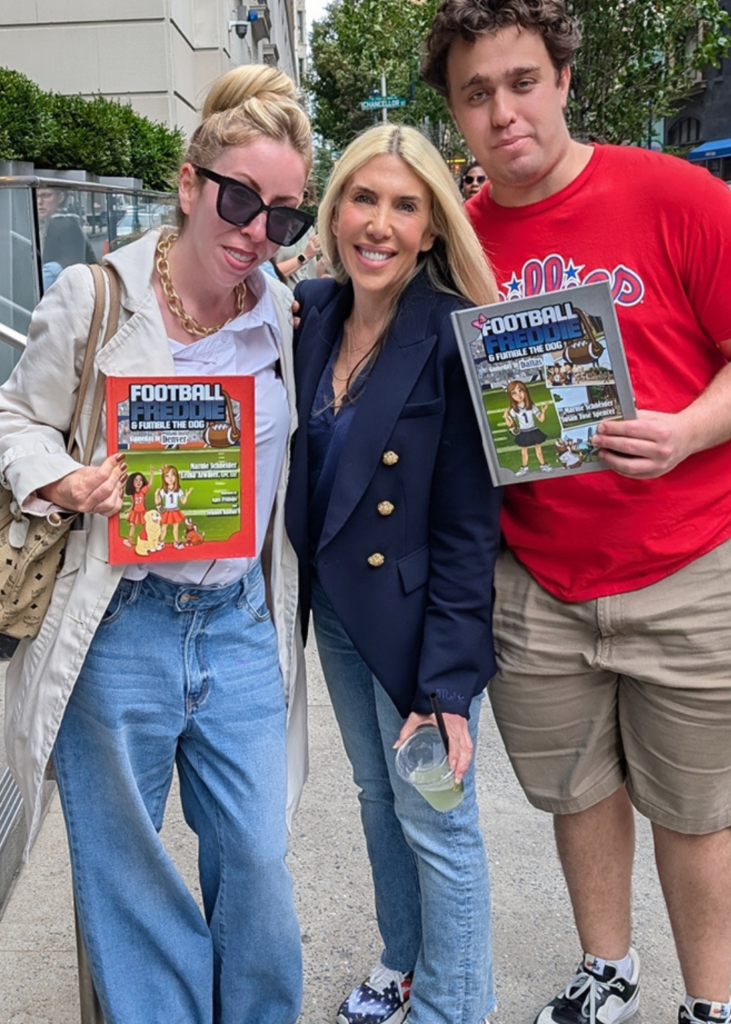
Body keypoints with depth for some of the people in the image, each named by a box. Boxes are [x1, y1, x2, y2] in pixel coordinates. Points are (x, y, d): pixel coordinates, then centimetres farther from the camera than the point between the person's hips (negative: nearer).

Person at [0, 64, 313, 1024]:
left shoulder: (288, 318, 4)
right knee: (124, 871, 12)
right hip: (116, 628, -2)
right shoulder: (91, 298, -6)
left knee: (257, 863, 9)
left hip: (241, 627, 3)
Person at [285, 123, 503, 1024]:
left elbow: (467, 527, -17)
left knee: (434, 823, 7)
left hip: (416, 615, -6)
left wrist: (447, 684, -18)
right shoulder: (307, 315, 0)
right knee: (377, 797, 22)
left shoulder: (454, 339, -17)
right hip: (335, 608, 6)